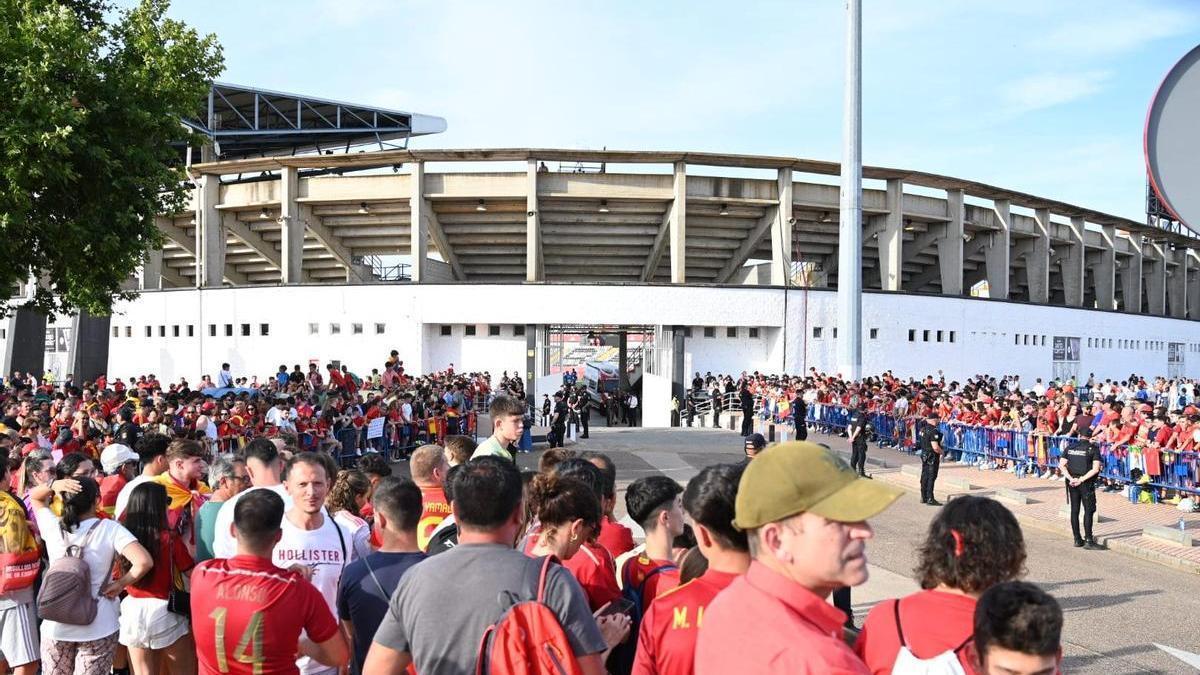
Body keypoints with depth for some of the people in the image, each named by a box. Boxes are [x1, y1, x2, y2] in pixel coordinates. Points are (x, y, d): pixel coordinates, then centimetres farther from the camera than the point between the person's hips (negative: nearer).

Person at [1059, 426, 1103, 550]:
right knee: (1089, 510, -1)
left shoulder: (1070, 447, 6)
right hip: (1086, 483, -4)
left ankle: (1077, 540, 14)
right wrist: (1082, 479, -14)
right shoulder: (1093, 448, -5)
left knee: (1074, 510, 9)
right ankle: (1088, 541, -5)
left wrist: (1071, 478, -8)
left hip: (1072, 482, 4)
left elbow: (1061, 465, -1)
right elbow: (1095, 469, -15)